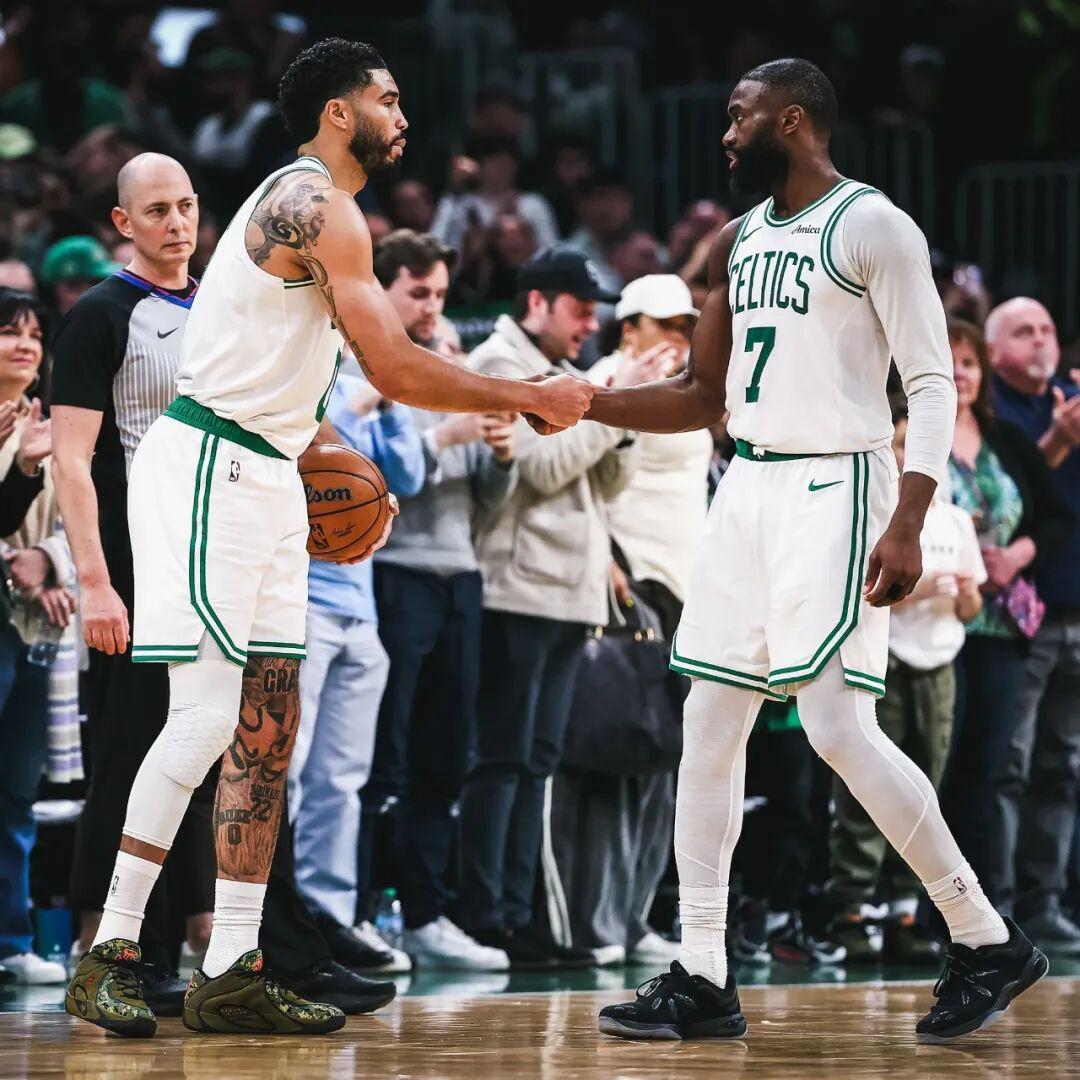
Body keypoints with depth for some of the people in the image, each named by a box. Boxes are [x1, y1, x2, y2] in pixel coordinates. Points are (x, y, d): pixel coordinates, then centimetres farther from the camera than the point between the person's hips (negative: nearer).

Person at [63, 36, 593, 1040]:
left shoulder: (303, 202, 19)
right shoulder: (319, 208, -14)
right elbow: (391, 366, -20)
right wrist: (530, 398, -13)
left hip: (261, 479, 10)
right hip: (206, 468, -10)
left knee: (267, 725, 6)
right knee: (207, 716, -13)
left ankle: (232, 973, 5)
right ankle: (108, 954, -8)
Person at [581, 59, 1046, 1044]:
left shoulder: (873, 227, -9)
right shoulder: (738, 242, 14)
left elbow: (933, 384, -13)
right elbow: (703, 399, 21)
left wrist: (907, 527, -23)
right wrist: (583, 404, 9)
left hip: (834, 491, -8)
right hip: (747, 490, 8)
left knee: (838, 726, -14)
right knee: (710, 724, 3)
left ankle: (989, 942, -1)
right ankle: (703, 981, 6)